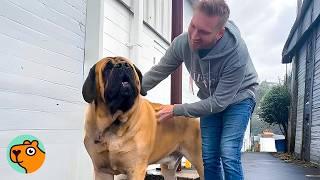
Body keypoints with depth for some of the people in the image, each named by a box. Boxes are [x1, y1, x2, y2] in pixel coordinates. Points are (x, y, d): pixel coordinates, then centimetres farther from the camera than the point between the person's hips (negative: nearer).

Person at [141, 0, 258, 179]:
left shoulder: (236, 53, -37)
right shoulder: (182, 42, -24)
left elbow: (220, 102, -31)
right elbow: (158, 72, -7)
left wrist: (176, 110, -29)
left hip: (237, 97, -4)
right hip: (210, 99, 4)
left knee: (228, 155, -17)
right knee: (209, 157, 2)